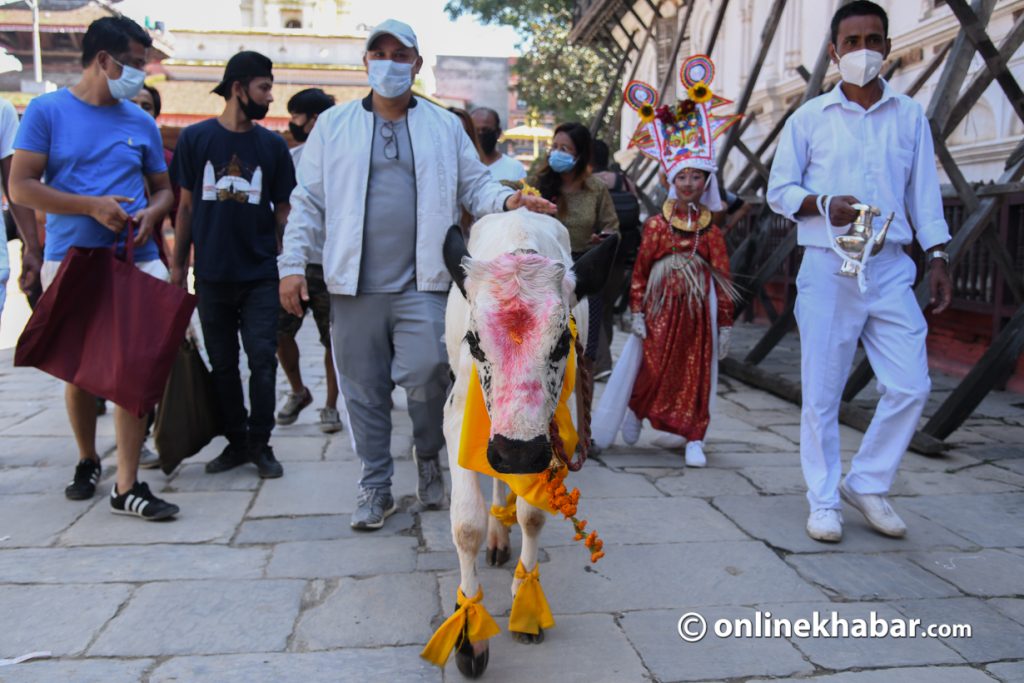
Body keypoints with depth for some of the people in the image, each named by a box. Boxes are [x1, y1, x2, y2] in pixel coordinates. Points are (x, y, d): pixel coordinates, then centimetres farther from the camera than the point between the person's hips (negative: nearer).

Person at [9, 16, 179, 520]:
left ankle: (127, 486, -2)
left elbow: (163, 189, 18)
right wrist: (92, 206, -15)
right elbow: (20, 187, -4)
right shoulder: (47, 111, 2)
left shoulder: (141, 122, 12)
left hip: (134, 262, 2)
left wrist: (151, 214, -5)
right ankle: (87, 461, 34)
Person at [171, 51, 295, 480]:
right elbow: (186, 206, 6)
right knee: (222, 364, 9)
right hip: (212, 274, 1)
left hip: (259, 275, 0)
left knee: (263, 360, -2)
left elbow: (283, 210, 7)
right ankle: (236, 441, 22)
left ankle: (260, 444, 11)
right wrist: (178, 264, 4)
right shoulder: (195, 138, 3)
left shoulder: (273, 145, 4)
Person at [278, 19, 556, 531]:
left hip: (421, 283, -1)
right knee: (363, 388, 6)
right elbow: (309, 201, 8)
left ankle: (428, 455, 22)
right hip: (355, 285, 1)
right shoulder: (333, 125, 10)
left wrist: (507, 200, -12)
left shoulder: (445, 126, 11)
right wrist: (293, 264, 1)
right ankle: (375, 485, 21)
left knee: (426, 376, -9)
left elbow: (474, 186, 9)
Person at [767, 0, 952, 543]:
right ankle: (824, 501, 14)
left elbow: (924, 194, 13)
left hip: (891, 269, 3)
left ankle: (867, 484, 17)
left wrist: (938, 258, 5)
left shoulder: (910, 117, 12)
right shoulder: (809, 118, 6)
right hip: (827, 269, -2)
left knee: (911, 385, -3)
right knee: (821, 392, 1)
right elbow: (779, 190, 5)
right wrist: (822, 205, -13)